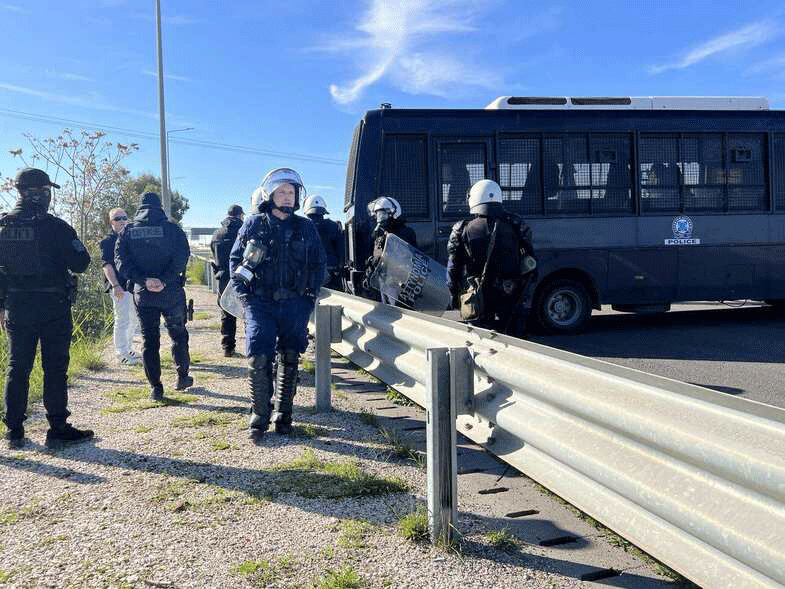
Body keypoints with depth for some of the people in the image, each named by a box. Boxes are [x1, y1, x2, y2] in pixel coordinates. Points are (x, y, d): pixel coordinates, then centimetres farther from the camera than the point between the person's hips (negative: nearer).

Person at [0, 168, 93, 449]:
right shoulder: (55, 227, -12)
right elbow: (80, 263, -13)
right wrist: (74, 245, 8)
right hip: (53, 309, -4)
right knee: (55, 368, 2)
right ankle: (58, 430, 6)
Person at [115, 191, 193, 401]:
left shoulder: (128, 232, 2)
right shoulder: (173, 229, -3)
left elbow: (121, 261, -8)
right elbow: (182, 257, -15)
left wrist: (144, 280, -14)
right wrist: (165, 280, -19)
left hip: (143, 295, 1)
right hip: (171, 293, -1)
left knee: (149, 340, 8)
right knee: (178, 335, 17)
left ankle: (155, 387, 7)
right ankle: (182, 376, 24)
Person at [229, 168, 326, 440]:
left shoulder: (305, 227, 7)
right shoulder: (254, 224, 2)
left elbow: (319, 263, 15)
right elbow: (235, 260, 6)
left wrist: (311, 293, 5)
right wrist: (245, 295, -3)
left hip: (295, 305, 2)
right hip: (260, 303, -2)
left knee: (289, 361, 7)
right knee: (258, 360, -9)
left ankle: (283, 415, 20)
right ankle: (259, 417, 5)